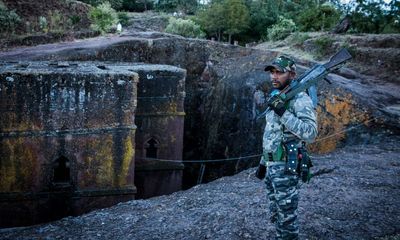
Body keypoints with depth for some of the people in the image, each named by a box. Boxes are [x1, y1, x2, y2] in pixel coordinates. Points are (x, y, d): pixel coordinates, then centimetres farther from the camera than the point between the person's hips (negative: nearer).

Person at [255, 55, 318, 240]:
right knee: (276, 215, 18)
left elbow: (310, 133, -27)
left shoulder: (300, 99, -13)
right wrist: (263, 162, 21)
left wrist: (284, 113, -28)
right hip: (272, 166, 9)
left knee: (287, 218, 0)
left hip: (286, 168, -9)